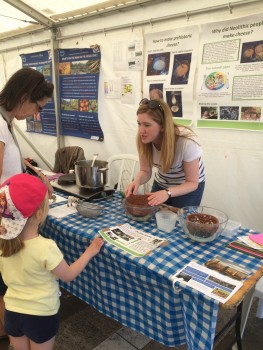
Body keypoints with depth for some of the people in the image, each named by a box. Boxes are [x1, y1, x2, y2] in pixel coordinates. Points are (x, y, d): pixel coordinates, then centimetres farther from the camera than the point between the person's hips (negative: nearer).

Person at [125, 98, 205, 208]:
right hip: (161, 184, 4)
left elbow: (192, 183, -25)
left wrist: (167, 193, -42)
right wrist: (137, 180, -34)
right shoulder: (144, 139, -22)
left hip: (189, 188, -3)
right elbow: (145, 171, -11)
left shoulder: (186, 142, -33)